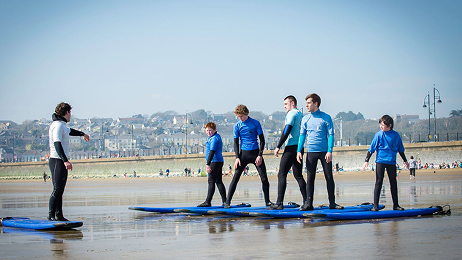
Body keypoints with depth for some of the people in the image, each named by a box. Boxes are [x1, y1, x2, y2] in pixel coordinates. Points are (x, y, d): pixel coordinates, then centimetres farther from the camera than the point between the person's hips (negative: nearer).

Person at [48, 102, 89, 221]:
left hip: (61, 161, 10)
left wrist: (82, 134, 60)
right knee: (57, 188, -13)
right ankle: (51, 215, -13)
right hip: (57, 161, -10)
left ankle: (59, 215, 12)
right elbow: (57, 144, -25)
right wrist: (65, 160, -33)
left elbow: (69, 131, 41)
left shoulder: (61, 125, 19)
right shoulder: (58, 125, -13)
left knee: (60, 189, 9)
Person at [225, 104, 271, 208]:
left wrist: (260, 155, -9)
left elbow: (262, 140, 0)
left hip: (255, 153, -1)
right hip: (243, 153, 1)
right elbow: (236, 142, 6)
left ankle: (267, 201, 11)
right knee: (235, 178, -6)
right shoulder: (237, 126, 3)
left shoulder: (255, 123, -2)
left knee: (264, 178, -2)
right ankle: (227, 202, -3)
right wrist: (237, 157, -5)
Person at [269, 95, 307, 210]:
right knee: (298, 175, 12)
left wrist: (278, 147, -13)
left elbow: (286, 131, -15)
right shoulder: (301, 115, 20)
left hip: (291, 147, -9)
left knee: (282, 174, -10)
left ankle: (279, 203, -17)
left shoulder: (292, 114, -7)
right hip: (299, 147, 9)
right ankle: (306, 201, 8)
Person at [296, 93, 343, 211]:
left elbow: (330, 135, -3)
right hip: (311, 152, 2)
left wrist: (329, 151, -13)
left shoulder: (326, 118, -1)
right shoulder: (305, 119, 10)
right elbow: (302, 135, 12)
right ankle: (308, 203, 3)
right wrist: (299, 151, 2)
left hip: (324, 152, -2)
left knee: (329, 177, 1)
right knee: (310, 178, 1)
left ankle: (332, 203, 10)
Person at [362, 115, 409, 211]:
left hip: (391, 162, 2)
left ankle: (396, 205, 14)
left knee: (393, 183, 6)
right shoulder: (379, 135, -3)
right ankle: (375, 205, -2)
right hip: (380, 161, -2)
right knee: (379, 182, -4)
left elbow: (400, 149, 16)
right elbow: (371, 149, 1)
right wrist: (366, 161, -4)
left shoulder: (395, 135, 4)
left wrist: (405, 160, 22)